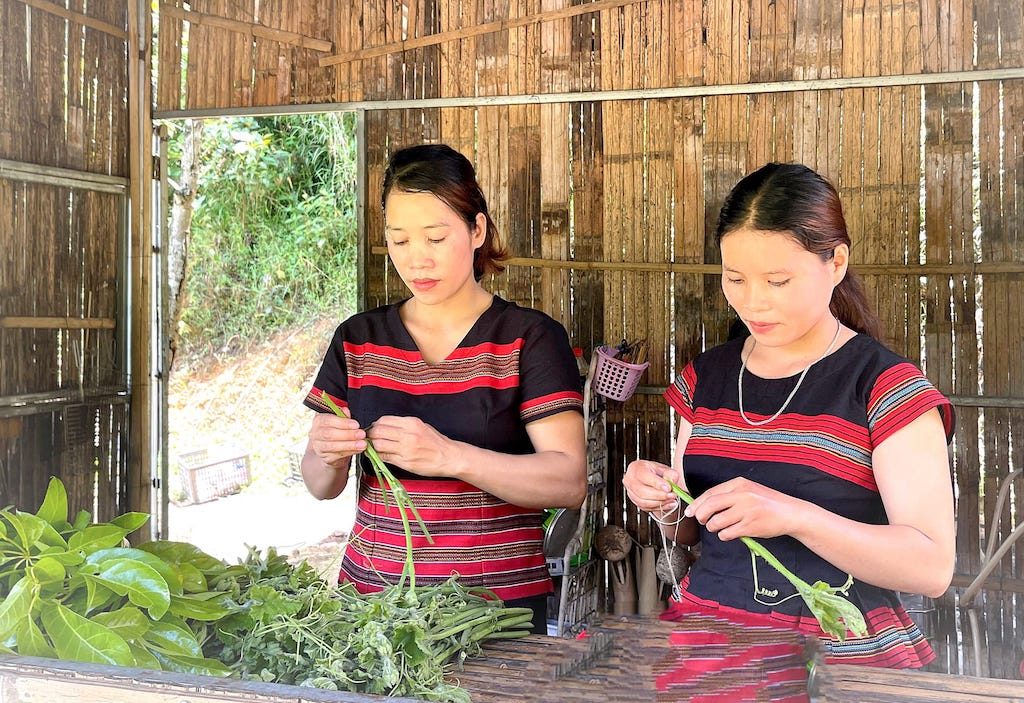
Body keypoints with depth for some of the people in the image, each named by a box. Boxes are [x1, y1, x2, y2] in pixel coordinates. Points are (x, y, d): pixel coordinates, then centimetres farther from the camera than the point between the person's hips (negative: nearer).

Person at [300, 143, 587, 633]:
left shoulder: (529, 337, -5)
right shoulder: (358, 340, 7)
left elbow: (570, 482, -14)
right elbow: (320, 486, 8)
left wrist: (449, 457, -27)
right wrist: (328, 456, -16)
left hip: (498, 600, -3)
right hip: (371, 589, 3)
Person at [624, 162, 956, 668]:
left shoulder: (887, 388, -4)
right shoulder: (705, 377, 11)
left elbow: (932, 567, -11)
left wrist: (793, 516, -23)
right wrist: (665, 507, -2)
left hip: (840, 651, -4)